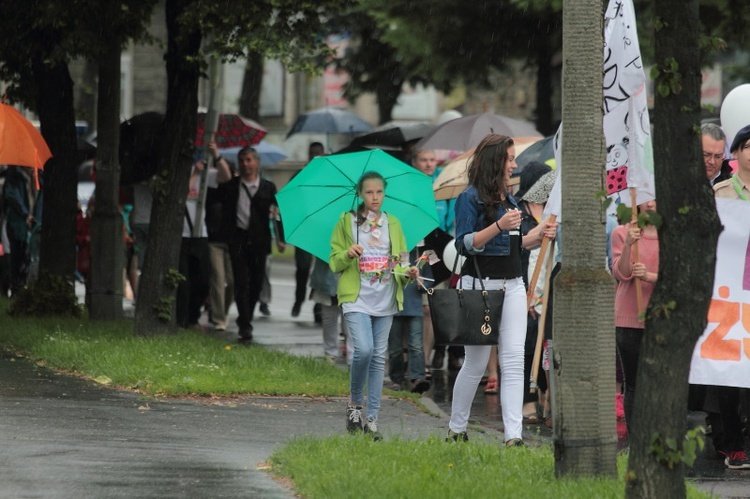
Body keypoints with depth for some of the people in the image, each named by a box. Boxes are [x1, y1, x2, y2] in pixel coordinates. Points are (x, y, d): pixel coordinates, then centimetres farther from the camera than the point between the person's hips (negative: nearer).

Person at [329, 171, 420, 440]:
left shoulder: (393, 224, 14)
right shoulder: (347, 222, 5)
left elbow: (401, 261, 17)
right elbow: (335, 262, 4)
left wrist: (409, 273, -4)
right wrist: (347, 255, -17)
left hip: (385, 299, 3)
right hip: (357, 297, -3)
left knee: (379, 357, 1)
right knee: (364, 349, -20)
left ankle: (372, 418, 4)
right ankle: (355, 402, 4)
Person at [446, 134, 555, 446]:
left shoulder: (508, 198, 15)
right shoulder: (470, 198, -8)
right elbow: (464, 244, -15)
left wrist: (536, 236, 8)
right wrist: (499, 226, -25)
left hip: (512, 285, 6)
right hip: (479, 285, -6)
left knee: (514, 361, -5)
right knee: (476, 363, 2)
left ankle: (513, 435, -11)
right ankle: (456, 429, 19)